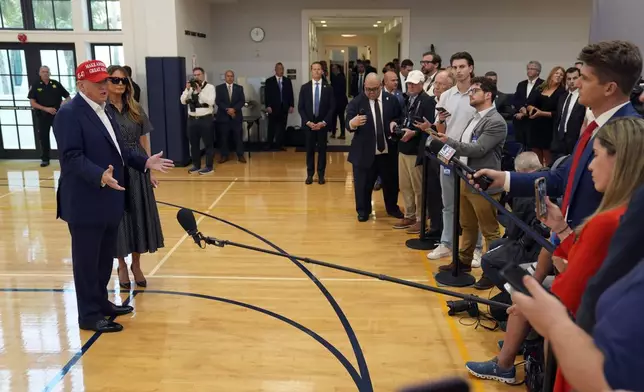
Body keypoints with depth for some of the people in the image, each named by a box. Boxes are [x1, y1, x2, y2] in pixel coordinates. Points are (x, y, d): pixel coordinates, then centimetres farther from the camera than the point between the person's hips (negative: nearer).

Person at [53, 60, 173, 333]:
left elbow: (117, 149, 17)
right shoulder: (69, 113, -14)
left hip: (109, 200, 9)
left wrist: (145, 162, 6)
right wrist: (100, 176, -37)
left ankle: (101, 302, 33)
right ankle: (89, 315, 15)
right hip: (85, 202, -9)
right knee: (87, 260, 3)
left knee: (105, 257, 18)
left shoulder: (104, 110, 14)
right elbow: (72, 157, -23)